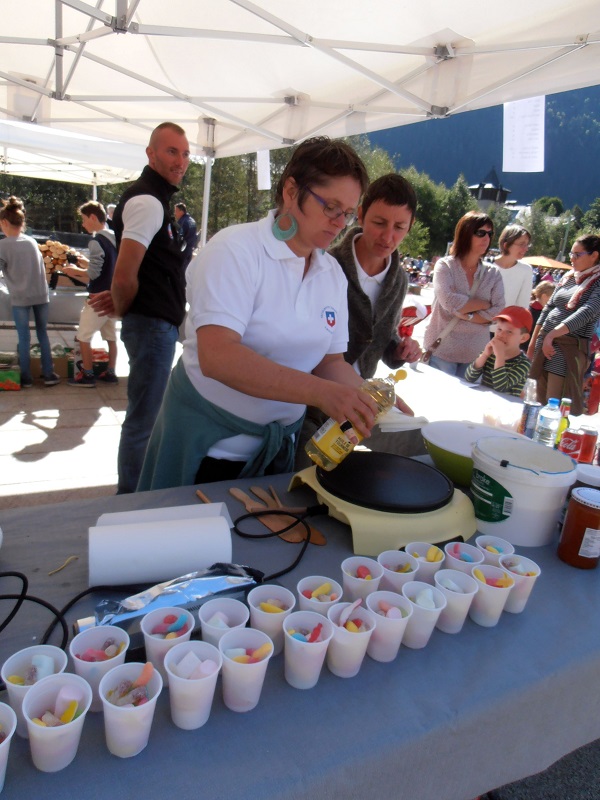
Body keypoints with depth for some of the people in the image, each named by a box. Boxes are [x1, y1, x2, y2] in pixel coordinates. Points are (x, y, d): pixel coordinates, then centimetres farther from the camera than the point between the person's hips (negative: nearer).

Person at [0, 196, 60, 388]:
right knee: (42, 334, 13)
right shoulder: (32, 242, 6)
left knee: (24, 338, 5)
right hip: (41, 295, 4)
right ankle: (49, 374, 14)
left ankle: (26, 378, 12)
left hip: (20, 298, -4)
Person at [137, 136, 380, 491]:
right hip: (207, 446, -5)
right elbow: (217, 357, -29)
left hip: (280, 446, 6)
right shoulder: (235, 250, -17)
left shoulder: (333, 274, 3)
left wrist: (367, 395, -13)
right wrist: (321, 392, -36)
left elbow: (330, 360, 7)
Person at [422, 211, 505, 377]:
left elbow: (498, 312, -3)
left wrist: (466, 315, -14)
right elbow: (450, 302, -18)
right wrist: (485, 303, -7)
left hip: (476, 353, 3)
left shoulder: (493, 273, 6)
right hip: (442, 350, -3)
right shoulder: (445, 265, -3)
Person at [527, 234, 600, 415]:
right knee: (536, 398, 9)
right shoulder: (568, 277, 15)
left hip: (571, 346, -7)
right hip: (544, 341, 7)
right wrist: (533, 342, 16)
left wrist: (552, 334, -30)